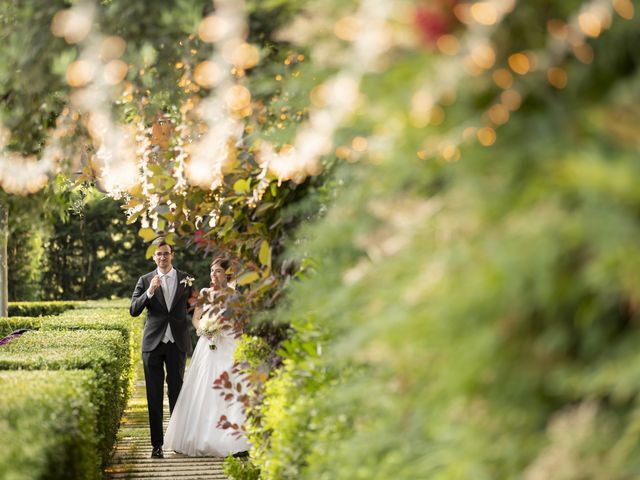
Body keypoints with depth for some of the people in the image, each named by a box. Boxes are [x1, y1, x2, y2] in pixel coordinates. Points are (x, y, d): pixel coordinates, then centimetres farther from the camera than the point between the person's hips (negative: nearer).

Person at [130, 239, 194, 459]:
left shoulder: (185, 279, 6)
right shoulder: (145, 281, 3)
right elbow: (134, 310, -6)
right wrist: (149, 291, -19)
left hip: (177, 343, 0)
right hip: (153, 343, 0)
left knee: (176, 392, 5)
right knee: (154, 396, 2)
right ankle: (157, 444, 6)